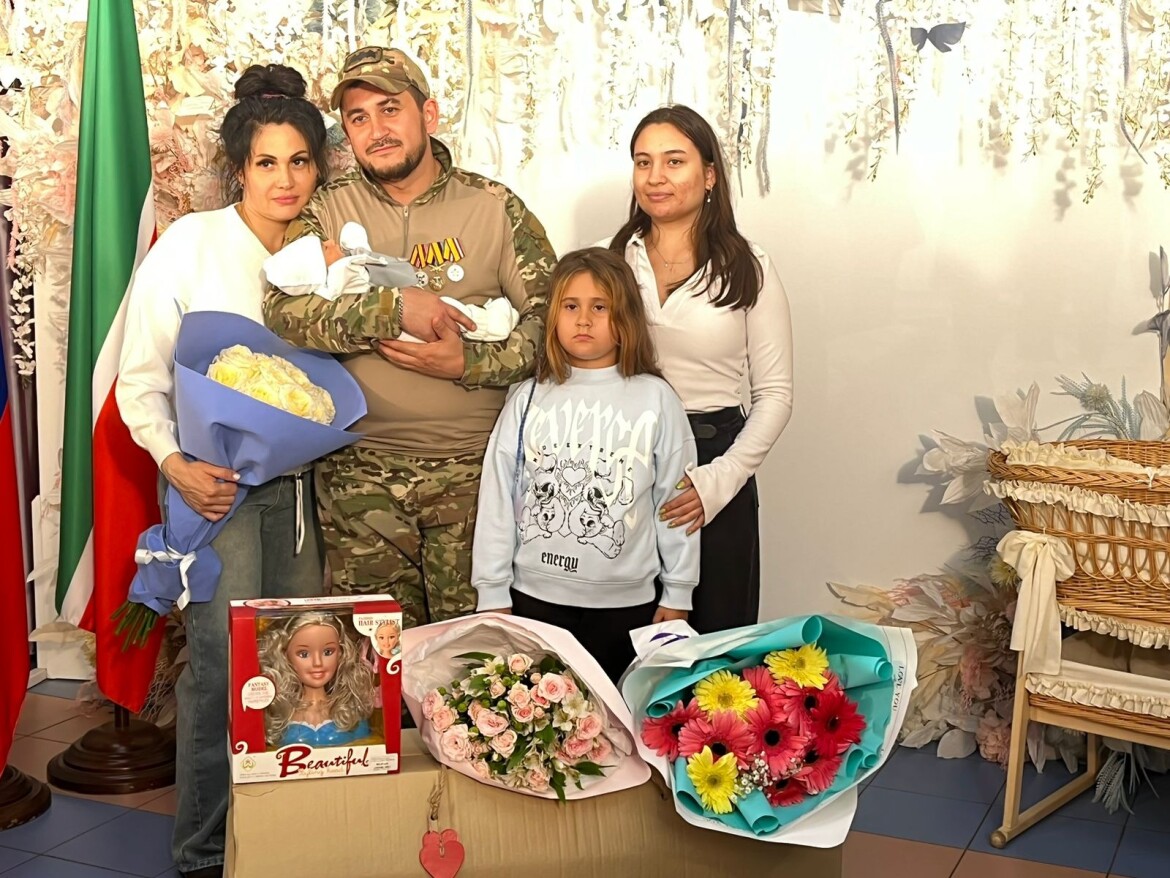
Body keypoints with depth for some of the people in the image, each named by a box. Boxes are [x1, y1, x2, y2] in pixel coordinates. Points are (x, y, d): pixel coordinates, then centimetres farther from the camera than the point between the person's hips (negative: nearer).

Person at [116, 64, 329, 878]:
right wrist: (176, 465, -15)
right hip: (217, 483, -4)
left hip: (300, 480, 4)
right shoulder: (190, 243, -6)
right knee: (224, 659, -6)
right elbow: (141, 378, -4)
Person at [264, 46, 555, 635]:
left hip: (473, 470, -1)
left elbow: (553, 318, -1)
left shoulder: (493, 206, 2)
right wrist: (395, 308, -21)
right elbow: (282, 310, -10)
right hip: (360, 472, 1)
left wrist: (471, 363, -15)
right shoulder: (329, 211, 4)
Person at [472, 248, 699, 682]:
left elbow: (674, 499, 3)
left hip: (626, 602, -1)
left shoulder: (655, 398, -1)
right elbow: (497, 499, 3)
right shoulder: (528, 399, 2)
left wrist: (677, 594, 4)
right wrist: (494, 594, 1)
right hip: (535, 597, 1)